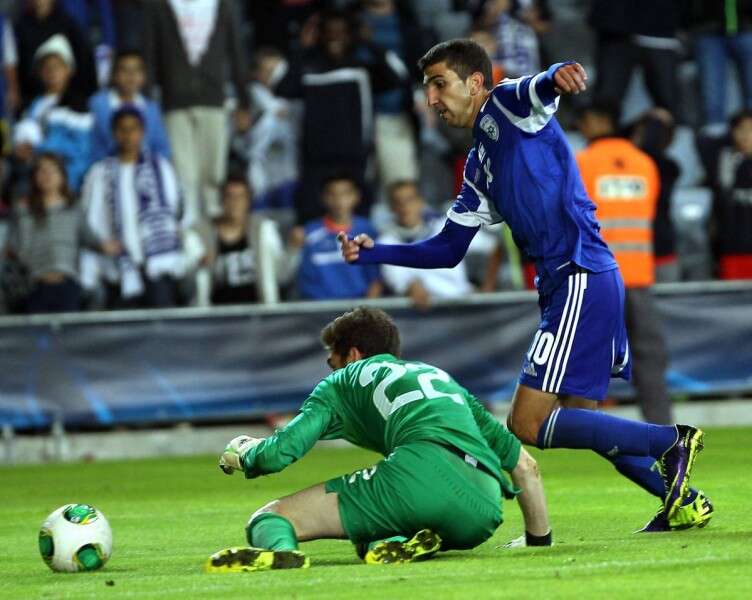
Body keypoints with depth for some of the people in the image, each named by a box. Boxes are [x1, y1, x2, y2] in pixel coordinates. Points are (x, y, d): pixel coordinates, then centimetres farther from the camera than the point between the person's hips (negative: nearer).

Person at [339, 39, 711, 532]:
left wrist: (559, 75, -50)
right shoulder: (480, 167, 22)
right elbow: (448, 249, 26)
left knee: (528, 425, -11)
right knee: (582, 421, 17)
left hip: (581, 280, -10)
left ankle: (672, 441, -11)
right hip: (568, 284, 10)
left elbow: (539, 89, -26)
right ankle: (683, 501, 20)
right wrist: (373, 253, 17)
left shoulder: (506, 107, -2)